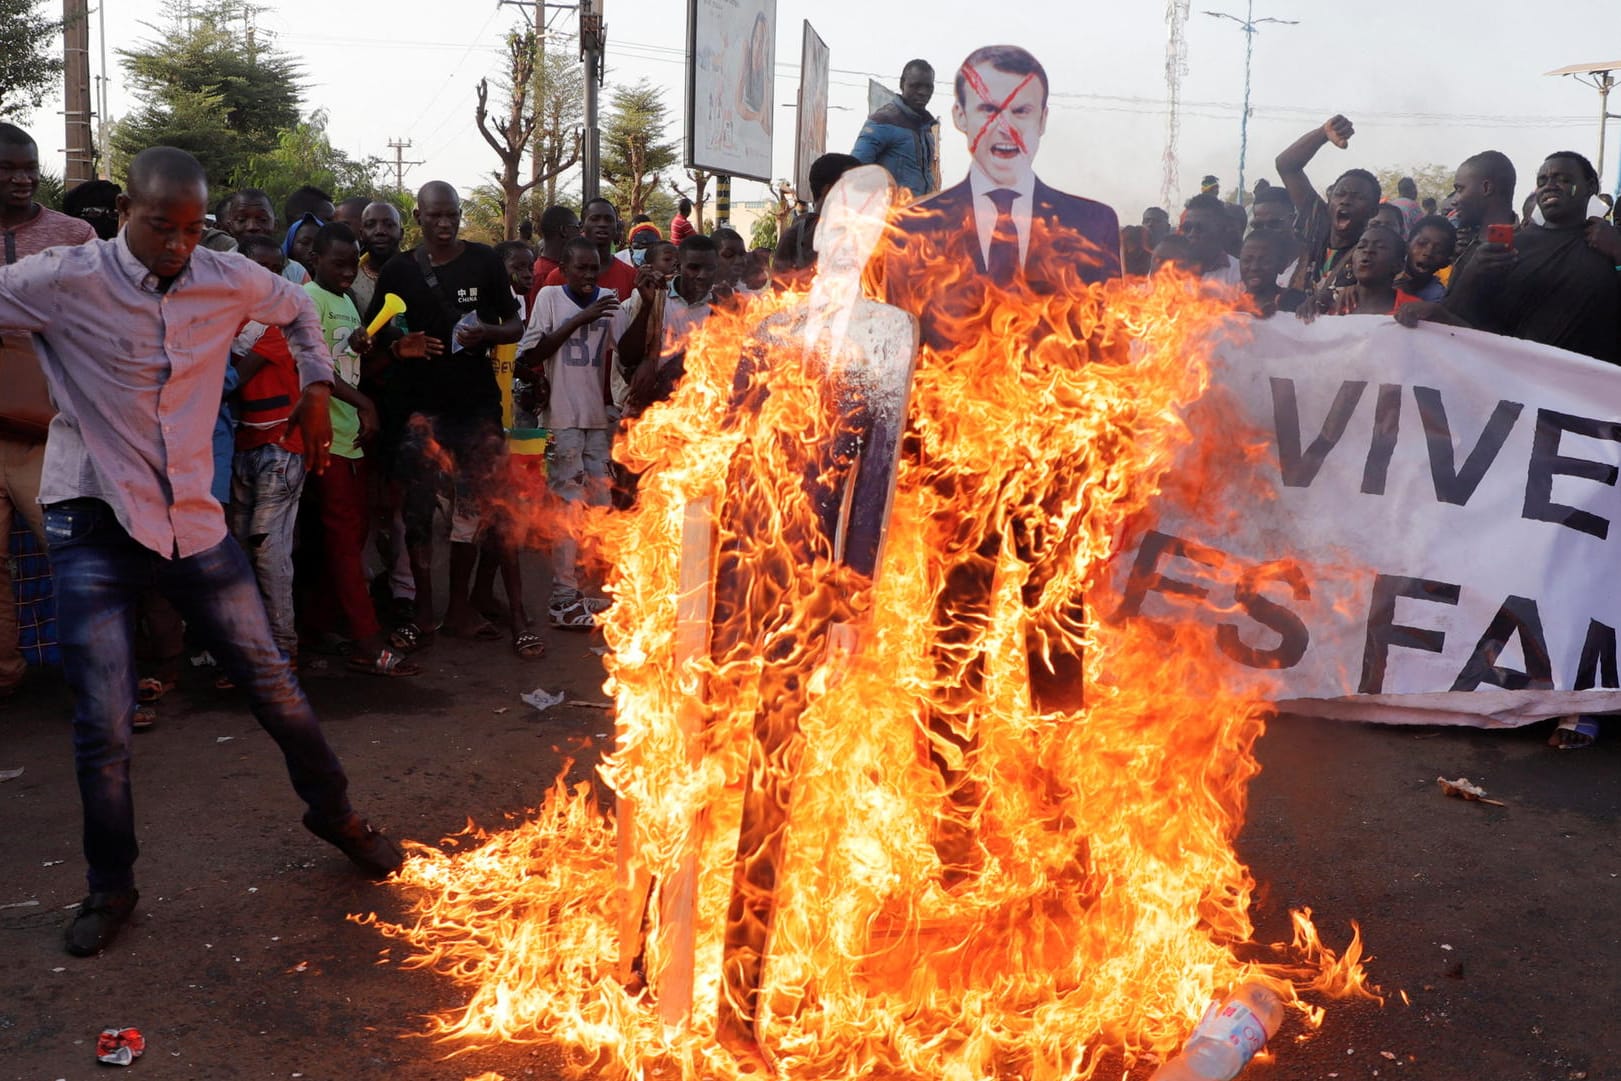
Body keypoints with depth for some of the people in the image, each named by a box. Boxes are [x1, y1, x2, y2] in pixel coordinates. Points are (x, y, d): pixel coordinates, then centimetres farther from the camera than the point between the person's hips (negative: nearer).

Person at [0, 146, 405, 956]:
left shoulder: (229, 281, 1)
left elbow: (297, 308, 22)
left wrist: (316, 386, 16)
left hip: (192, 517, 3)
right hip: (93, 523, -3)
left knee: (272, 682, 9)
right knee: (103, 724, -1)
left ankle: (334, 814, 32)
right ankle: (110, 887, 21)